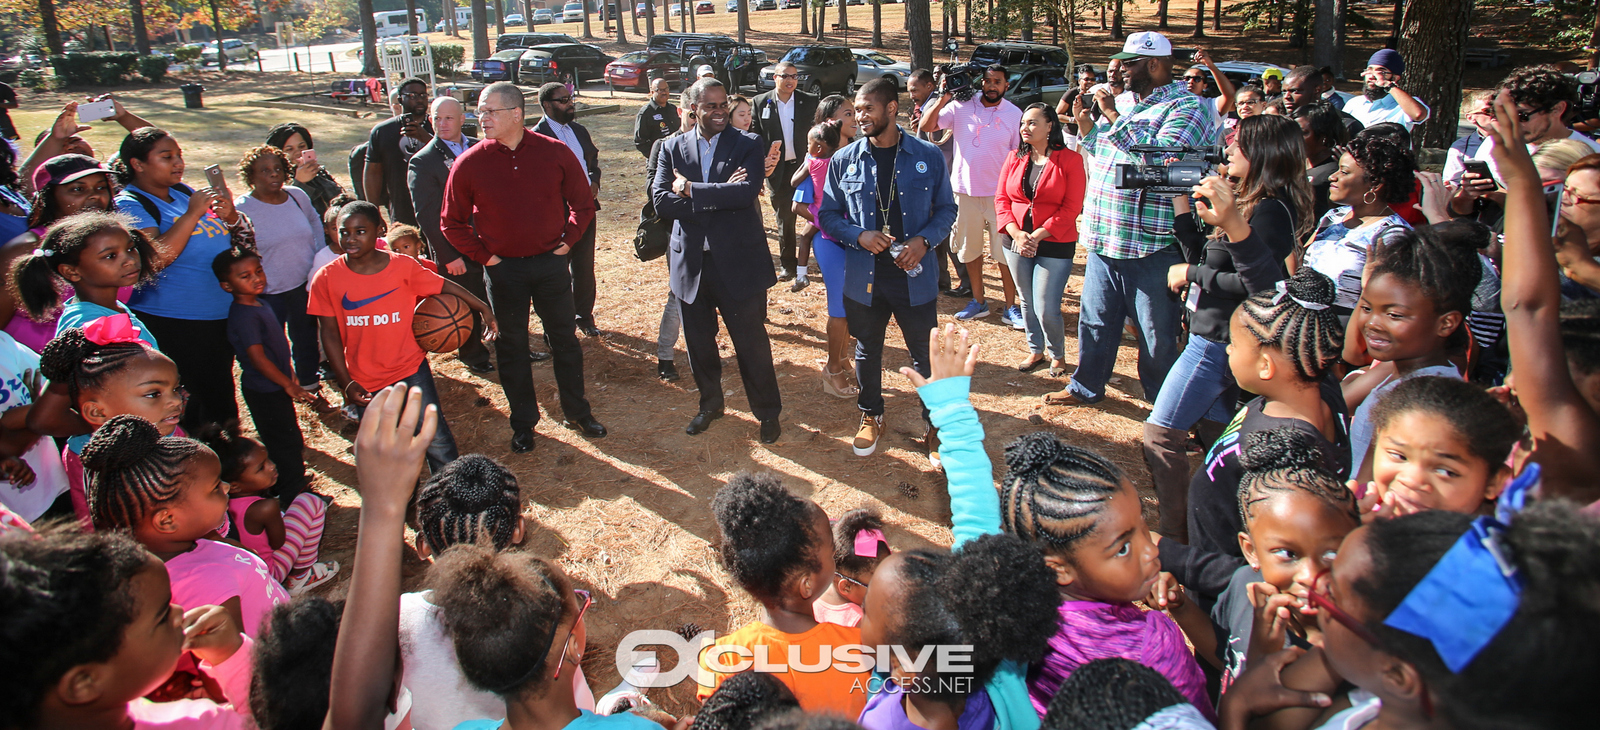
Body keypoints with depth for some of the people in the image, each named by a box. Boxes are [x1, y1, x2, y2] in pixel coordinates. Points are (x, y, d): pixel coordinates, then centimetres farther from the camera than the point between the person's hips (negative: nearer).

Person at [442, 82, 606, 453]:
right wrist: (483, 256, -2)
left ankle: (577, 412, 28)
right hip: (503, 269, 0)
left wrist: (567, 242, 0)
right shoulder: (469, 164, -7)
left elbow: (583, 203, 7)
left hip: (550, 263, 0)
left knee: (565, 339, 10)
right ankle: (523, 423, 24)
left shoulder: (555, 153, -7)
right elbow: (452, 223, 4)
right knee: (511, 347, 9)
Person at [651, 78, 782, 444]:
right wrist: (720, 196, -17)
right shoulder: (673, 147, 5)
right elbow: (661, 200, -9)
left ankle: (768, 413, 23)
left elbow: (747, 192, -20)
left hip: (739, 261, -3)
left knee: (752, 343, 5)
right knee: (699, 342, 16)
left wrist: (691, 189, -15)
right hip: (691, 262, 3)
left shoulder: (747, 144, -2)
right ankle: (710, 403, 38)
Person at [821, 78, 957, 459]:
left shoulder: (928, 157, -3)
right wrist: (860, 236, -13)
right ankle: (871, 416, 39)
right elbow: (828, 214, 6)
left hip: (914, 274, -1)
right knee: (867, 352, 17)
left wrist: (924, 241, -14)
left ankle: (936, 424, 26)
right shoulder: (844, 160, 0)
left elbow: (946, 208, 5)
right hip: (863, 275, 2)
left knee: (927, 355, 6)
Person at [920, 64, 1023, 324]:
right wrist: (943, 99, -17)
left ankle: (1011, 307, 9)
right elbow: (927, 126, -6)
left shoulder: (1014, 114, 0)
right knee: (969, 249, 12)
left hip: (1000, 192, -1)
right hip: (966, 189, 2)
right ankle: (978, 301, 26)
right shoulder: (962, 106, -2)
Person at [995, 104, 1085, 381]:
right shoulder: (1015, 158, 7)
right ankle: (1036, 351, 34)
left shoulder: (1070, 160, -7)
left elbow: (1071, 208, -11)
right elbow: (1001, 199, 4)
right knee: (1027, 303, 15)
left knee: (1046, 309, -6)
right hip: (1017, 242, 5)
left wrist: (1037, 236, -16)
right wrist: (1017, 234, -11)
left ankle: (1058, 355, 19)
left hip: (1055, 246, -4)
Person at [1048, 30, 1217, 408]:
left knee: (1157, 334, 6)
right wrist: (1087, 127, 10)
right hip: (1104, 239, 7)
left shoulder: (1186, 107, -9)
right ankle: (1086, 386, 36)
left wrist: (1114, 118, -21)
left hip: (1150, 248, -7)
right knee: (1095, 320, 19)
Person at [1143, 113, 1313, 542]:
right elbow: (1201, 256, 14)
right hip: (1215, 336, 10)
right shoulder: (1249, 202, 12)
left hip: (1218, 342, -10)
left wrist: (1190, 274, -25)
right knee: (1217, 430, 16)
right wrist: (1181, 202, 9)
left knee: (1161, 432, -4)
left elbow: (1259, 284, -27)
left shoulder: (1271, 209, -18)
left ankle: (1174, 532, 6)